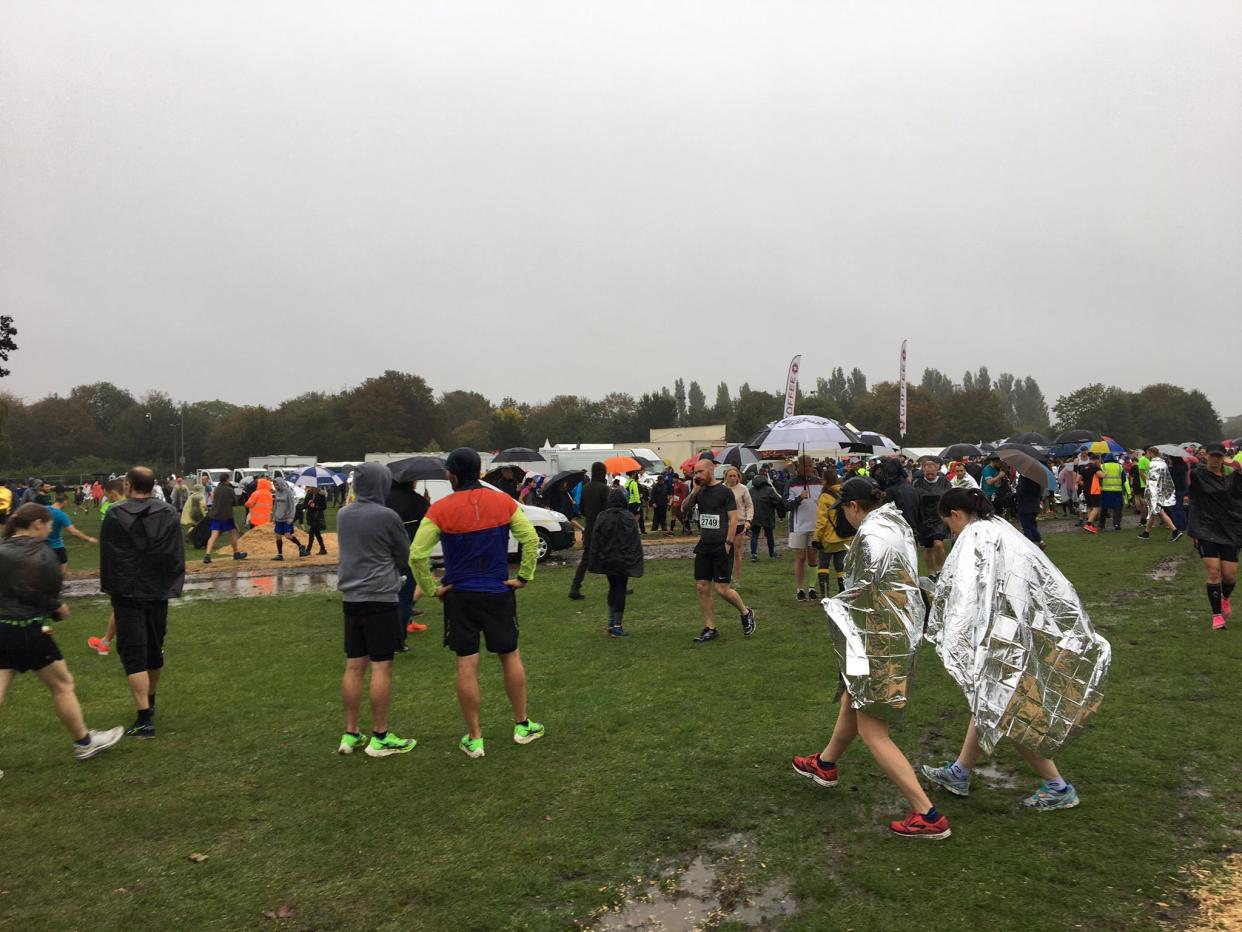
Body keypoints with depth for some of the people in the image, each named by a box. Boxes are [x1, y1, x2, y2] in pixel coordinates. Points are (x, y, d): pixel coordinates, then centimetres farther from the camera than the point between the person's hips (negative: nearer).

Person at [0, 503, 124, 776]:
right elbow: (50, 592, -17)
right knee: (62, 685, 10)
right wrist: (58, 608, 2)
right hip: (31, 630, -5)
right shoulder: (41, 552, -12)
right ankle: (84, 743, 23)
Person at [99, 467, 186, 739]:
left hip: (127, 594, -3)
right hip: (158, 593, 4)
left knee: (133, 655, -4)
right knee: (154, 650, 19)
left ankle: (145, 719, -11)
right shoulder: (169, 514, 0)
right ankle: (149, 703, 38)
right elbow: (177, 556, 2)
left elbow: (107, 556, -1)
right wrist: (173, 587, 9)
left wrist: (108, 586, 12)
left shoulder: (115, 514, -8)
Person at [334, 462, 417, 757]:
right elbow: (406, 555, -1)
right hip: (380, 599, -7)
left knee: (353, 667, 11)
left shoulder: (343, 514, 7)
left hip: (350, 599, 7)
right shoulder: (386, 516, -13)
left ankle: (350, 735, 18)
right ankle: (380, 738, 6)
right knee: (381, 668, 0)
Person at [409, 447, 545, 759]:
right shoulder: (503, 501, -3)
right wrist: (524, 577, 4)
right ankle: (522, 725, 25)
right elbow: (531, 539, -4)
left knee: (466, 665, 5)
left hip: (459, 595, -1)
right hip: (499, 593, 2)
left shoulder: (440, 509, -10)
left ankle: (474, 739, 13)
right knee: (510, 656, 16)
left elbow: (417, 555, -12)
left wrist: (431, 588, -1)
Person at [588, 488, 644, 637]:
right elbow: (635, 541, -8)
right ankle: (617, 626, 4)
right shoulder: (628, 518, -9)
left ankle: (611, 622, 19)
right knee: (621, 590, 3)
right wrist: (637, 562, -2)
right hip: (623, 561, -3)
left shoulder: (602, 517, -3)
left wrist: (595, 562, 4)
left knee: (613, 587, 19)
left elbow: (595, 540, -1)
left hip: (607, 560, 3)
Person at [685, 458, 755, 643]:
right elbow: (684, 508, 4)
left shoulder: (724, 491, -7)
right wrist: (694, 491, -8)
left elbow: (733, 520, -9)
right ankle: (710, 629, 11)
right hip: (704, 546, 6)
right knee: (702, 587, 2)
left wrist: (727, 544, -15)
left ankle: (746, 613, 19)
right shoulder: (700, 492, 11)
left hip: (721, 546, -6)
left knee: (722, 589, -7)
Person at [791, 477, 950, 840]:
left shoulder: (872, 533, -20)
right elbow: (899, 580, 11)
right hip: (899, 628, 10)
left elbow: (864, 591, -21)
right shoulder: (896, 522, 9)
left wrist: (835, 603, -1)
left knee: (871, 730, -2)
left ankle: (928, 816, 0)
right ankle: (825, 764, 49)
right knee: (852, 699, 27)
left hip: (880, 636, -10)